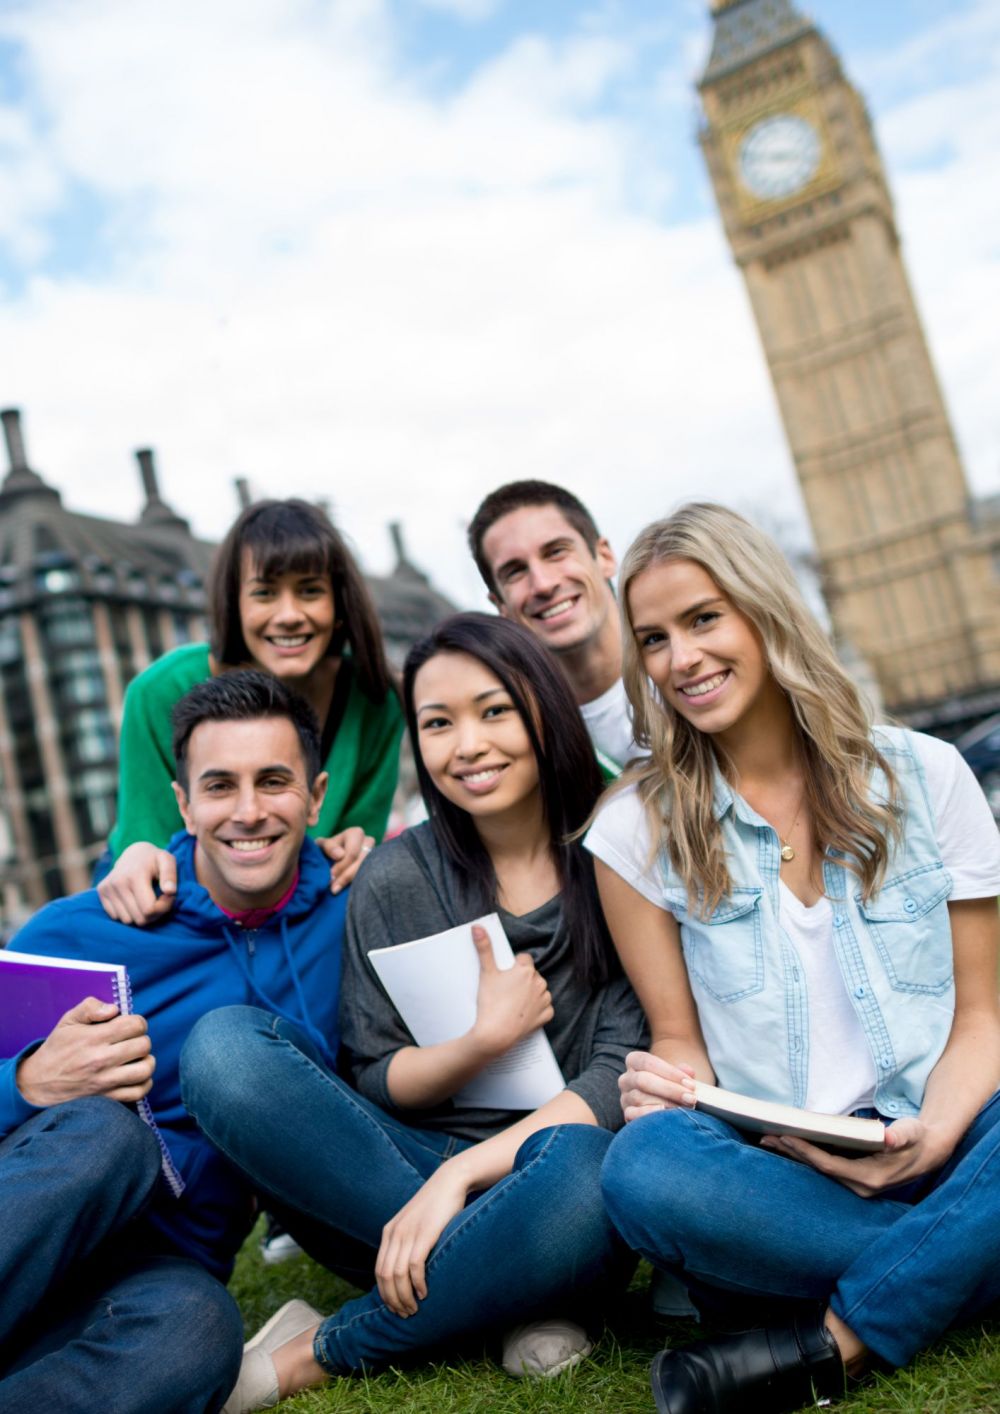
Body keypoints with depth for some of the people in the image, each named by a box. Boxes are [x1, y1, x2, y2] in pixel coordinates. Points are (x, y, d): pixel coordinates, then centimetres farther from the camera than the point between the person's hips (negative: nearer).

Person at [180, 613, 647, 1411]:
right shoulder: (395, 881, 1)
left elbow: (622, 1073, -10)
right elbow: (377, 1084, 3)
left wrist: (461, 1174, -20)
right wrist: (485, 1040, -16)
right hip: (401, 1172, 2)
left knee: (577, 1167, -39)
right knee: (224, 1047, -21)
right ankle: (517, 1297, -19)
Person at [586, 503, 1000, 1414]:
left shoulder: (925, 776, 4)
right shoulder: (639, 831, 3)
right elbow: (680, 1038, 8)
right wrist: (672, 1084, -17)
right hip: (771, 1175, 0)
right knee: (646, 1166, -33)